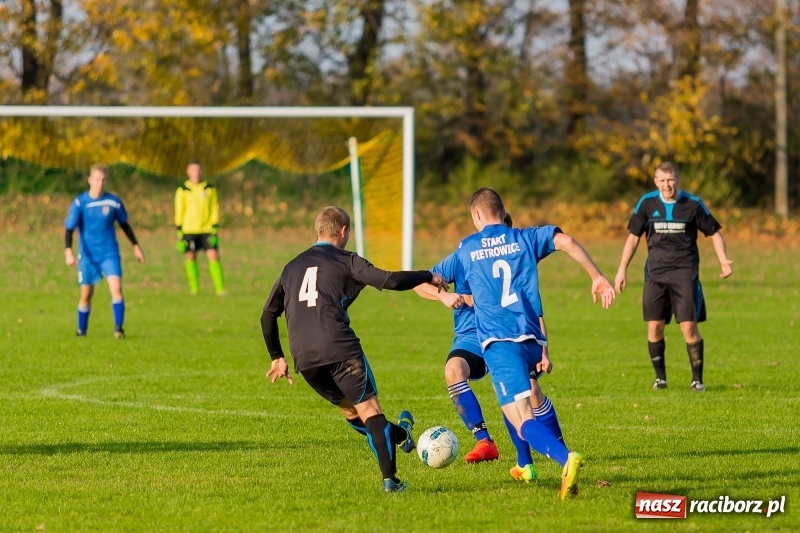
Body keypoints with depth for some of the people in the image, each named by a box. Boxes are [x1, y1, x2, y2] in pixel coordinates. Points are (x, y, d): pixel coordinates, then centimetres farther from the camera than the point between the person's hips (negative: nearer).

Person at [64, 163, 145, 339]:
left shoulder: (114, 202, -2)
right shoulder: (79, 203, -9)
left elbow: (124, 224, 13)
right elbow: (69, 228, -11)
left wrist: (136, 246, 17)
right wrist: (68, 251, -25)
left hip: (109, 253, 1)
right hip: (88, 255, -1)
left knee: (116, 288, -17)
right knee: (86, 294, 7)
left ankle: (118, 327, -13)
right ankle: (81, 330, 24)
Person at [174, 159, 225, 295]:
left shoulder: (210, 189, 6)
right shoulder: (183, 191, 3)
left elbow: (215, 210, 7)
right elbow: (178, 212, 5)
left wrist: (215, 230, 0)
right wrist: (179, 233, 0)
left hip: (207, 229, 0)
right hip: (189, 230, 0)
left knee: (213, 256, -9)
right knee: (190, 257, 2)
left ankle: (220, 288, -10)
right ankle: (193, 288, 11)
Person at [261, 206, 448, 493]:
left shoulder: (291, 267, 22)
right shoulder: (345, 261, 6)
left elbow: (268, 316, 24)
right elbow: (389, 280, -5)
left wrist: (277, 357, 32)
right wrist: (428, 276, 10)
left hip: (304, 359, 5)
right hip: (339, 349, -5)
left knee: (349, 408, 24)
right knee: (369, 409, -4)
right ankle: (389, 478, -12)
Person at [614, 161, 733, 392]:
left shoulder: (693, 204, -3)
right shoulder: (647, 203, 1)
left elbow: (714, 232, 6)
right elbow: (633, 237, 9)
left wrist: (723, 260, -9)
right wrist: (622, 270, 5)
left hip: (684, 271, -2)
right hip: (655, 273, 2)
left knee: (689, 326, -10)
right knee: (654, 326, -1)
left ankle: (697, 379, 3)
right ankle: (660, 377, 16)